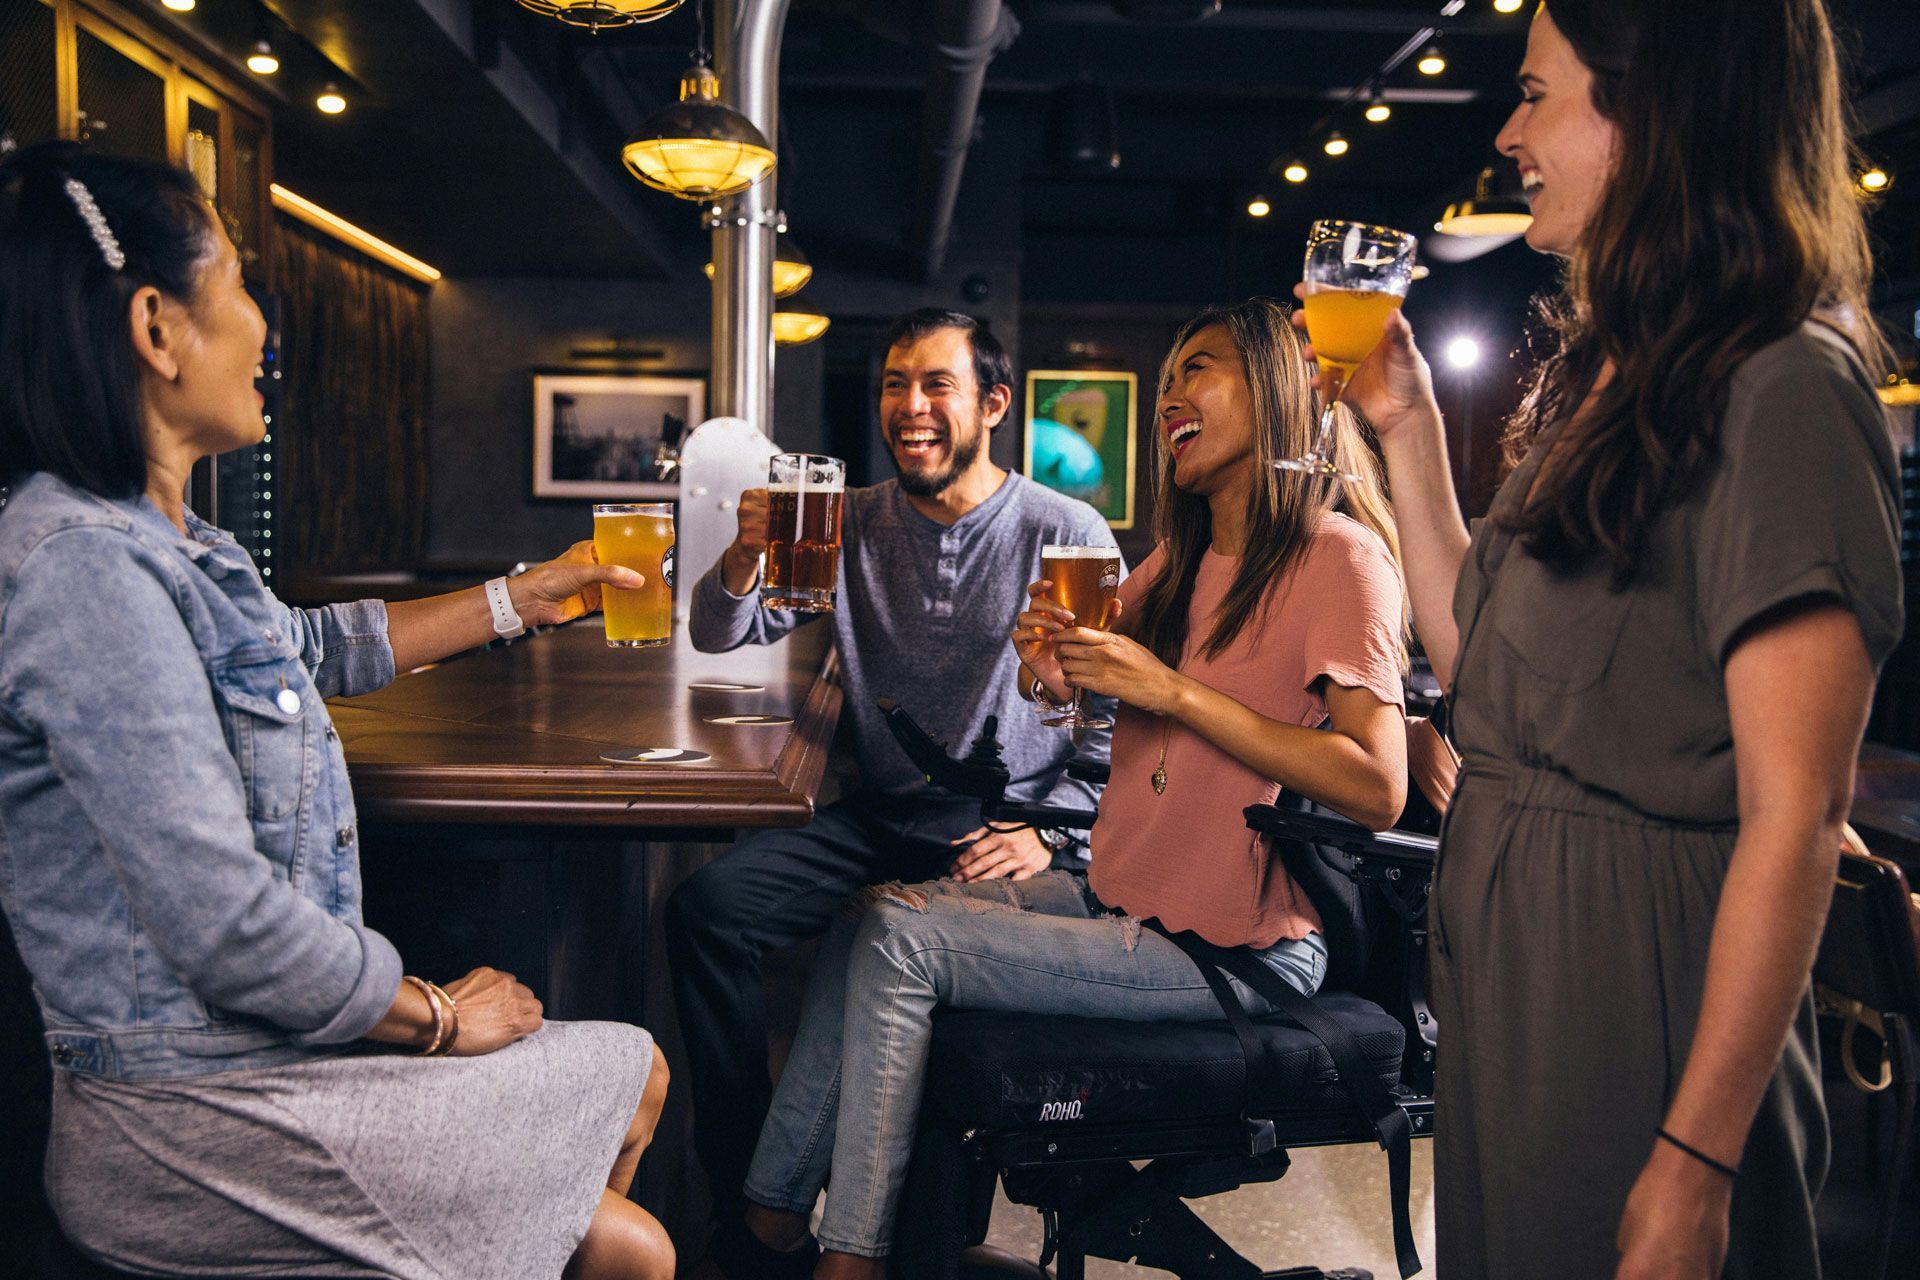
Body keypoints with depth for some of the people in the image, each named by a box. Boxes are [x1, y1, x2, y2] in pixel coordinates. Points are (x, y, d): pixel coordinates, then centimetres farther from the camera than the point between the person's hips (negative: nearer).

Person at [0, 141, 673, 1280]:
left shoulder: (151, 541, 7)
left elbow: (311, 648, 27)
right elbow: (230, 928, -27)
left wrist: (525, 597, 31)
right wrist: (440, 1015, -11)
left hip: (252, 1057, 8)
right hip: (201, 1120, -8)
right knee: (634, 1073, 4)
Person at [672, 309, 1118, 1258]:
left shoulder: (1067, 535, -1)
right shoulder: (854, 523, 10)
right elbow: (719, 637, 10)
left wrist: (1048, 833, -16)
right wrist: (744, 557, -12)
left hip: (1009, 822, -3)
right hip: (880, 817, 4)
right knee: (704, 907, -19)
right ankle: (747, 1212, -6)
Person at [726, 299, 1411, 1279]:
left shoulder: (1338, 558, -13)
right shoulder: (1178, 559, 13)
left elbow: (1378, 789, -22)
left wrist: (1174, 690, -22)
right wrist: (1061, 671, -3)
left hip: (1234, 949, -8)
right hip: (1121, 899, 8)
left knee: (898, 941, -13)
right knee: (866, 918, 1)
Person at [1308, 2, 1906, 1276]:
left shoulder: (1780, 390, -17)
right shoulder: (1605, 380, 10)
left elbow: (1795, 813, -20)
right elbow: (1473, 661, 13)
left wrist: (1697, 1161, -21)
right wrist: (1408, 426, 11)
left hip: (1641, 979, -8)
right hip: (1508, 974, 9)